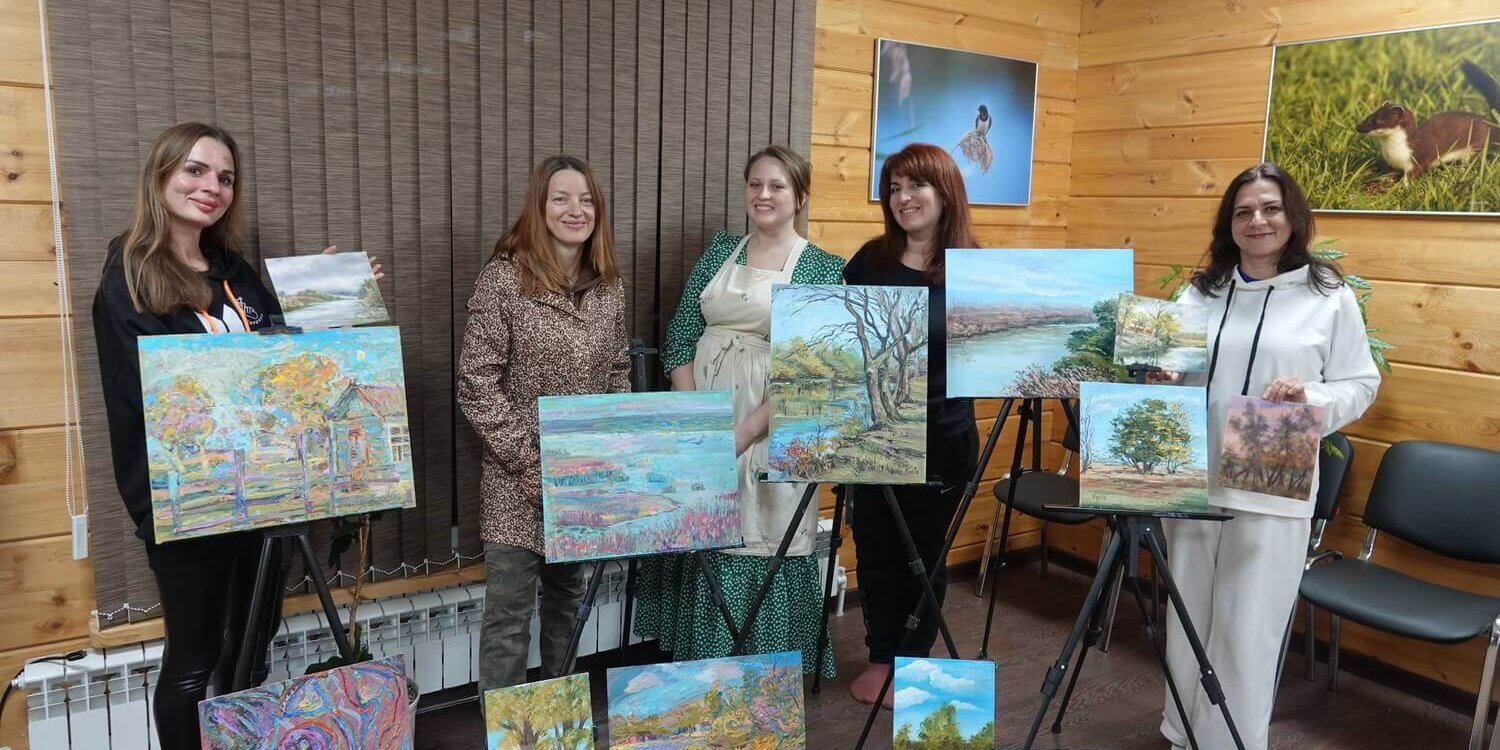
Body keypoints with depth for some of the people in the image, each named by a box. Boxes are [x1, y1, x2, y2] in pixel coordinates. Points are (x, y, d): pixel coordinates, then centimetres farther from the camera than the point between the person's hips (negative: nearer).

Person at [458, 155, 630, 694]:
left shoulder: (609, 286, 6)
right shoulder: (503, 279, -10)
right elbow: (476, 385, -12)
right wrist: (534, 464, -15)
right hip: (519, 481, -4)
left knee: (567, 600, 18)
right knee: (508, 615, 0)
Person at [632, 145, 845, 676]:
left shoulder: (821, 269, -2)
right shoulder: (720, 251, 11)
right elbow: (680, 339, 7)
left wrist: (744, 432, -17)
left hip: (770, 428, -3)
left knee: (762, 545, 0)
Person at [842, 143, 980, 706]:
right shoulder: (870, 261, -1)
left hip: (941, 436, -2)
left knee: (924, 554, 13)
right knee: (875, 550, 13)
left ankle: (913, 664, 33)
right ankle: (880, 658, 34)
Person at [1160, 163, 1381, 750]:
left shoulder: (1332, 297, -1)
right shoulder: (1200, 292, 10)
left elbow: (1362, 384, 0)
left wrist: (1311, 397, -19)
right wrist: (1157, 376, -7)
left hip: (1272, 493, -4)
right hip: (1190, 481, 4)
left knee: (1245, 636, 2)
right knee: (1187, 623, 15)